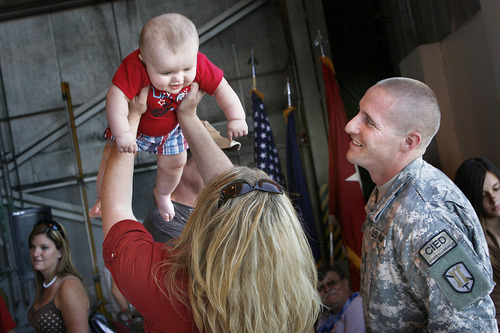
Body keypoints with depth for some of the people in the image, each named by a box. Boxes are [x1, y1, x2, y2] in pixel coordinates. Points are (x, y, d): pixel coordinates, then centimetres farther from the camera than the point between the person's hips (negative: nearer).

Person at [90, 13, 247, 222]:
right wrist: (122, 134, -48)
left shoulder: (198, 65, -34)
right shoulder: (134, 69, -46)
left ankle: (162, 193, 52)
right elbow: (116, 97, -47)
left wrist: (236, 118, -26)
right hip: (132, 126, -3)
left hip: (170, 130, 3)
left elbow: (222, 89, -21)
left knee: (174, 164, 16)